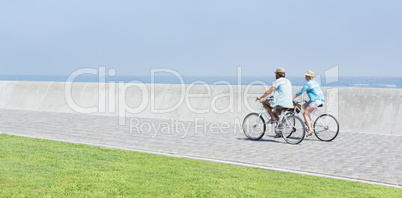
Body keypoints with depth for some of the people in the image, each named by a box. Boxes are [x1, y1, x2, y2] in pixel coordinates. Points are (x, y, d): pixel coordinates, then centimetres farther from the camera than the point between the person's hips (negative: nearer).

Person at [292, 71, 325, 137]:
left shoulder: (308, 84, -8)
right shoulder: (314, 82, 19)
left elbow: (300, 92, -6)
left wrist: (292, 98, 0)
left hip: (316, 101, -10)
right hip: (321, 99, 10)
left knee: (305, 114, -6)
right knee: (304, 105, 22)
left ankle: (310, 129, -17)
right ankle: (308, 119, 13)